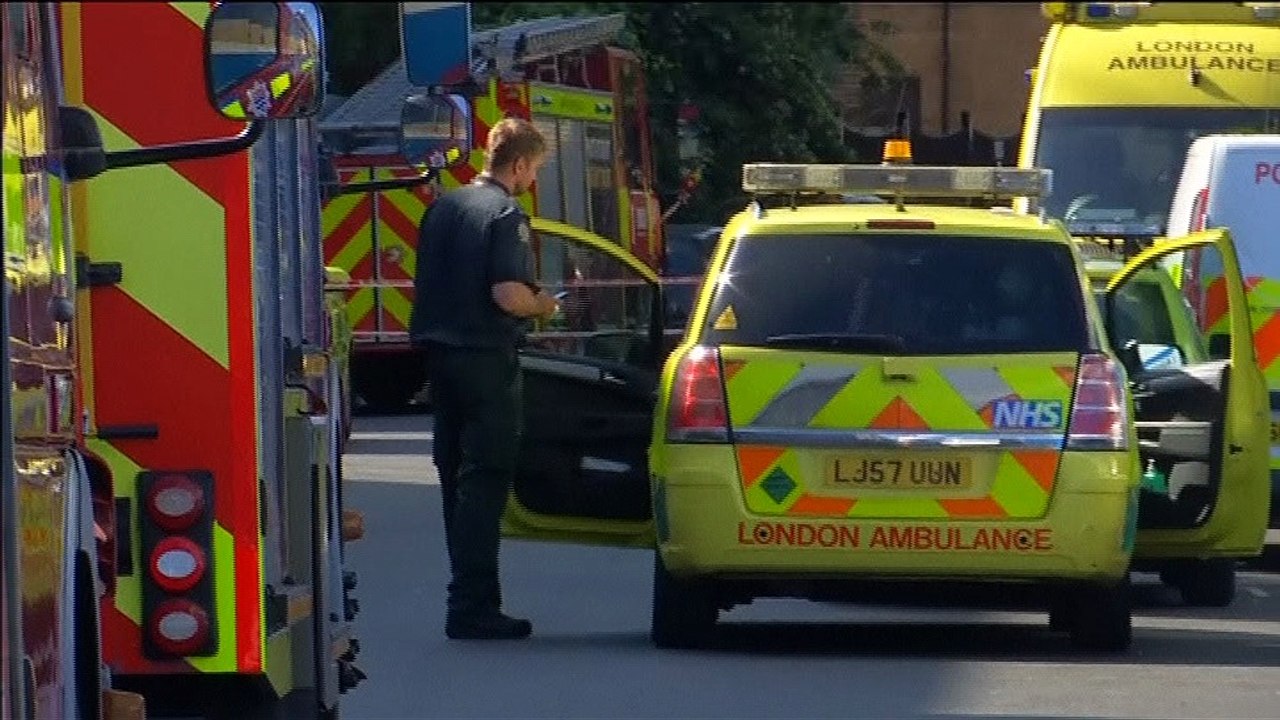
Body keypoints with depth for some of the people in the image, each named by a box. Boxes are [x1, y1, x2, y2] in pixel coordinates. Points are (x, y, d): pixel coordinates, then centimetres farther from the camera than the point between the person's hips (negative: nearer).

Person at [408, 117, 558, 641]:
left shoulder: (443, 208, 12)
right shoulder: (505, 215, -13)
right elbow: (508, 294, -22)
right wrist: (542, 306, -3)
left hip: (439, 352, 8)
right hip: (486, 357, -8)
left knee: (456, 476, 14)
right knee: (484, 480, -6)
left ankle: (470, 596, 20)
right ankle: (473, 607, -10)